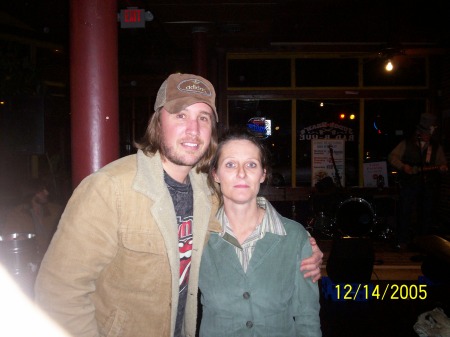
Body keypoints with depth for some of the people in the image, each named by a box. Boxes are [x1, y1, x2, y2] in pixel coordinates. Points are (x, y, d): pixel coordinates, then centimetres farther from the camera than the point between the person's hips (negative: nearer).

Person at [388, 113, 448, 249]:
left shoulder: (436, 146, 12)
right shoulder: (407, 144, 3)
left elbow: (443, 163, 15)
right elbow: (392, 156, -1)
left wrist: (443, 168, -8)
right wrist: (402, 166, -16)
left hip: (430, 185, 3)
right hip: (410, 184, -3)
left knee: (427, 214, 8)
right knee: (405, 211, -6)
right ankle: (402, 241, 2)